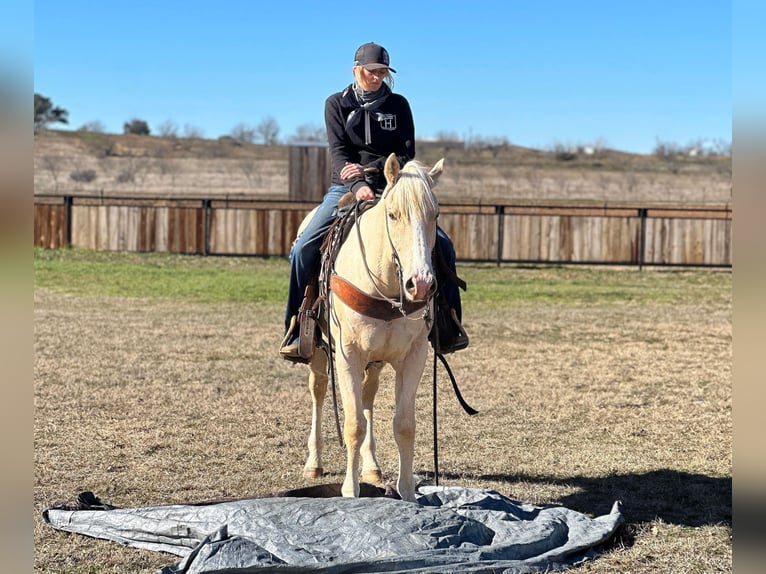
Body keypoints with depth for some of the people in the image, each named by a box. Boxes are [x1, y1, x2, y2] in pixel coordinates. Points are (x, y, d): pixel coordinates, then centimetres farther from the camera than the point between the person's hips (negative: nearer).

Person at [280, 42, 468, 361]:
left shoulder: (398, 105, 7)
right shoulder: (337, 104, 4)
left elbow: (406, 155, 1)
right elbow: (338, 152, -7)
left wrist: (370, 170, -16)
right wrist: (358, 185, -25)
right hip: (346, 189, -1)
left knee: (441, 245, -14)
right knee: (303, 249, -20)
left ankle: (449, 324, 0)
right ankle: (296, 330, -8)